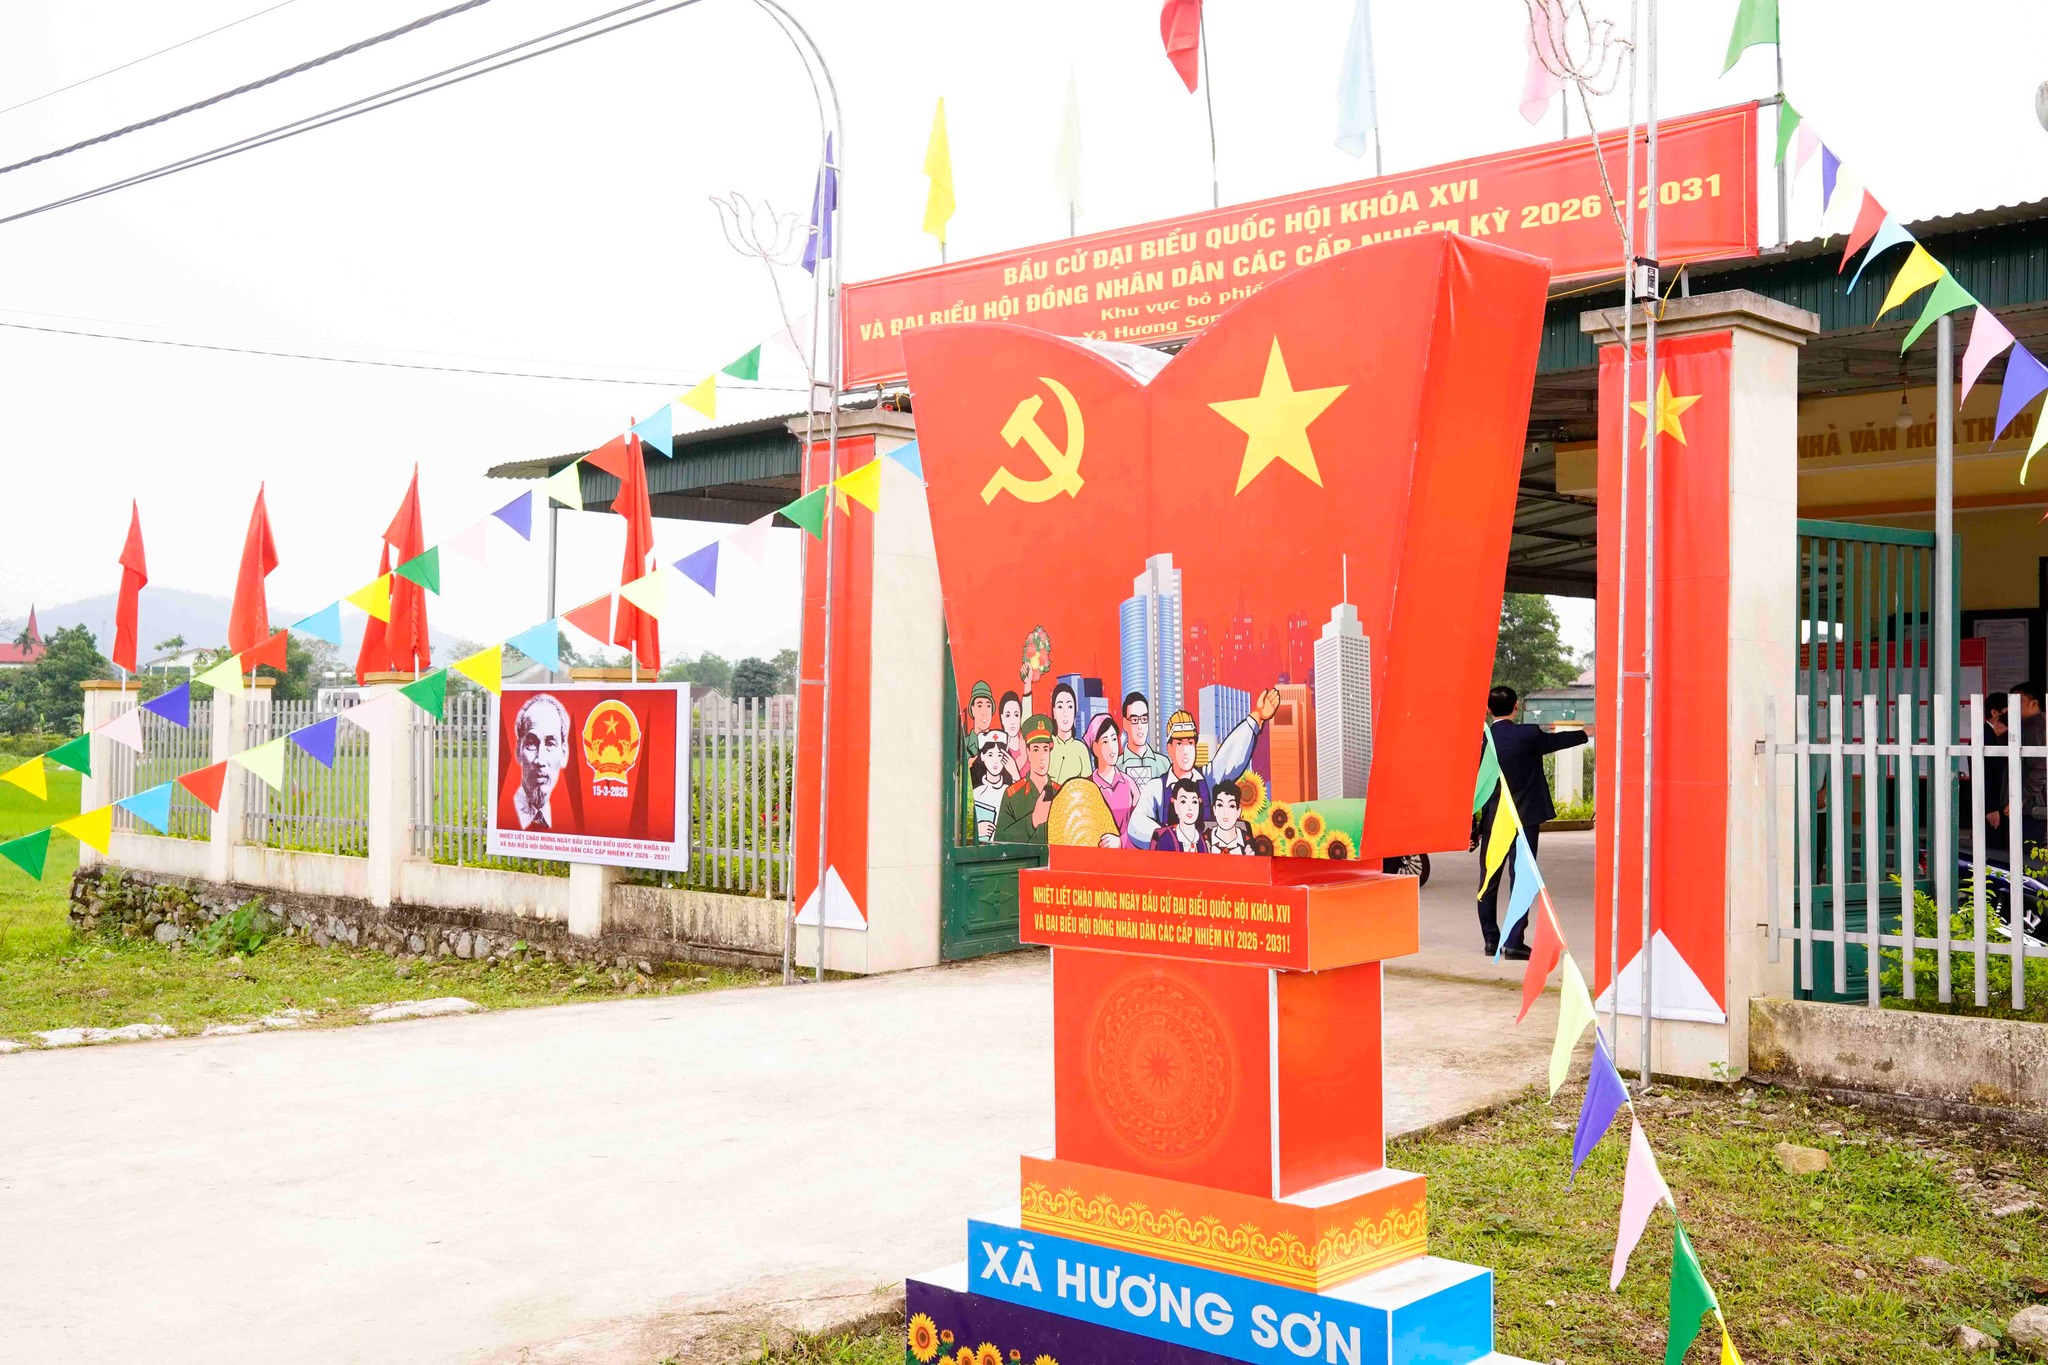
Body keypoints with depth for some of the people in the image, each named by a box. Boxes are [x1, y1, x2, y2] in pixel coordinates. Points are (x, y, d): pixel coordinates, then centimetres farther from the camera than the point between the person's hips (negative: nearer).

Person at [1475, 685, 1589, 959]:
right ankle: (1514, 942, -6)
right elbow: (1560, 740, 11)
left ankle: (1491, 940, 15)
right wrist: (1586, 733, 33)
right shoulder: (1529, 735, -8)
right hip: (1525, 820, -2)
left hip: (1492, 822, 2)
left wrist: (1472, 827, 5)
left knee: (1489, 882, 12)